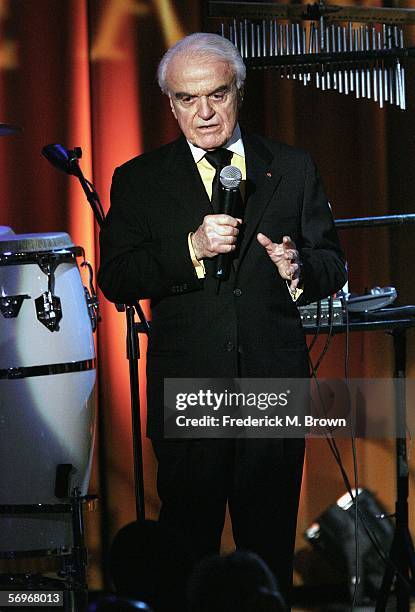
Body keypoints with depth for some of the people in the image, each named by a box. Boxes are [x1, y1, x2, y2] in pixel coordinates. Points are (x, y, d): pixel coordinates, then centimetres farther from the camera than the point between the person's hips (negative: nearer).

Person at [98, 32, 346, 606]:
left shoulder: (293, 169, 8)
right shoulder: (139, 181, 3)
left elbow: (332, 263, 8)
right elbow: (114, 279, -6)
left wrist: (300, 269, -15)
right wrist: (191, 249, -20)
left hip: (274, 386, 1)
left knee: (272, 547, 8)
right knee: (188, 549, 5)